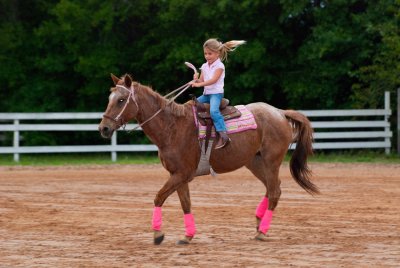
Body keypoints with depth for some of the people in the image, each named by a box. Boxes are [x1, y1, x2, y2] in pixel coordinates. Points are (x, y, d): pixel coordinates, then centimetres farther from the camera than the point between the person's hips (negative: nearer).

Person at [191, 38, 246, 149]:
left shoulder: (219, 66, -7)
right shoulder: (205, 66, 14)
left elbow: (214, 80, -21)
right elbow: (201, 81, 13)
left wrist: (199, 84, -29)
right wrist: (196, 79, -11)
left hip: (216, 93, -9)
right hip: (206, 94, 9)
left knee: (213, 110, -31)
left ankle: (223, 136, -38)